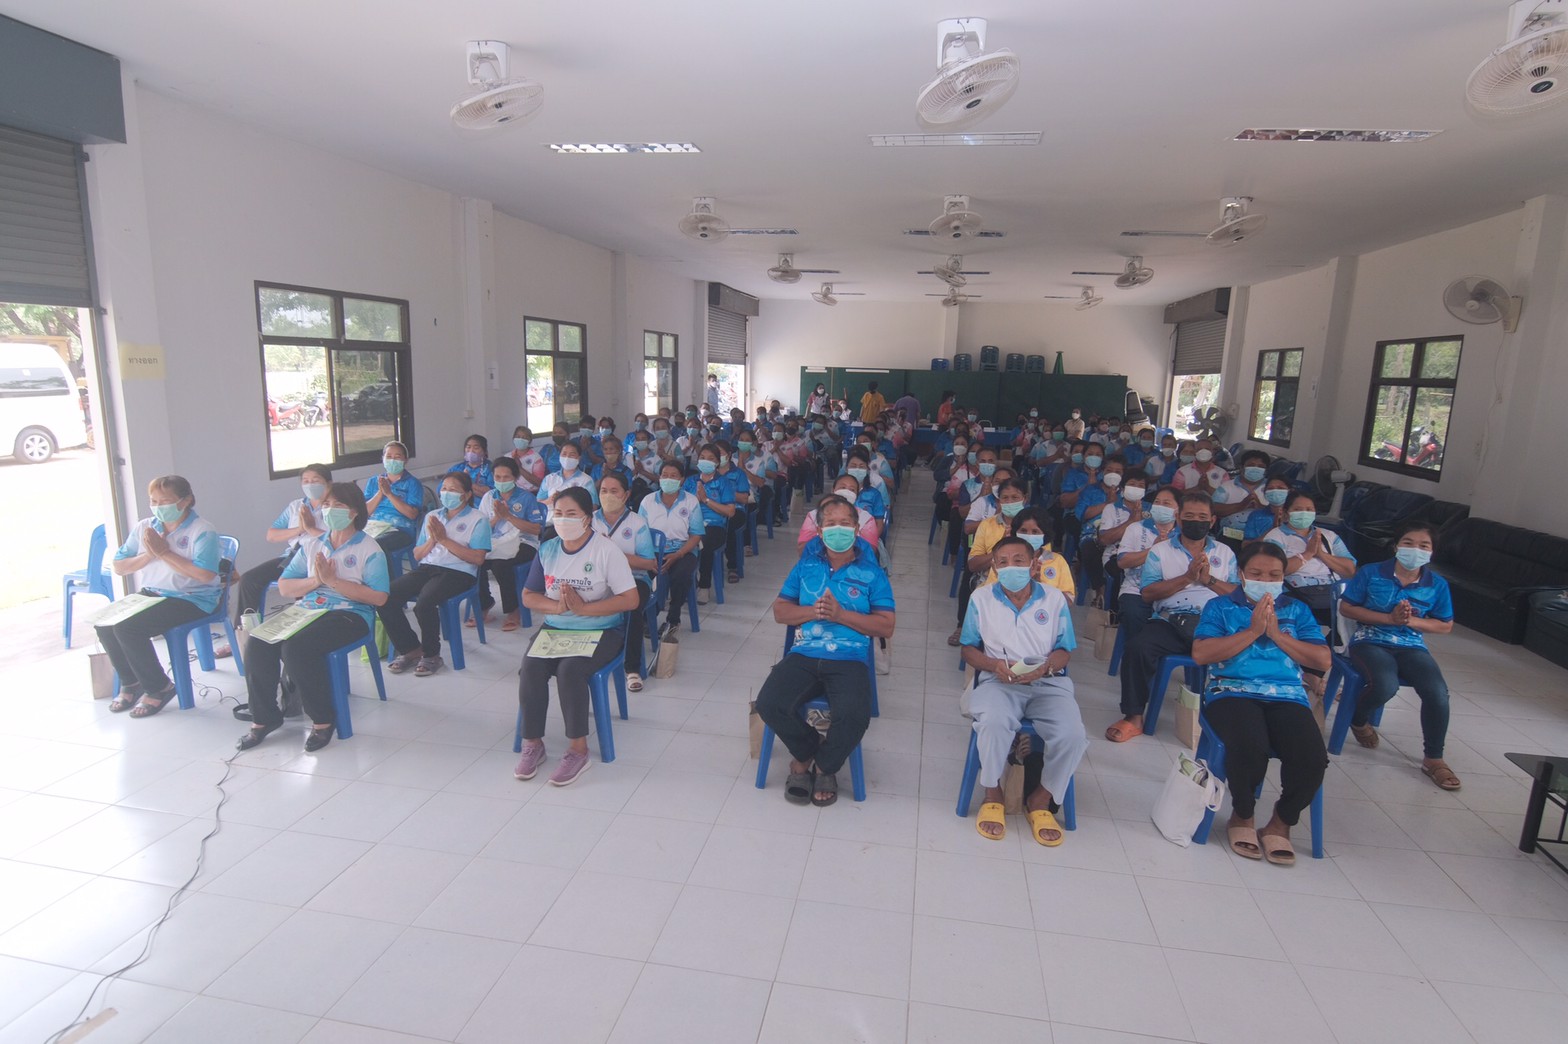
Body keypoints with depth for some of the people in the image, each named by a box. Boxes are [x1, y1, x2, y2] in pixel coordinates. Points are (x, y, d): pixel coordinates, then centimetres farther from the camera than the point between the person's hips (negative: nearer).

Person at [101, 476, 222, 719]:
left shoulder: (202, 531, -10)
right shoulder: (144, 527, 10)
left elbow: (206, 574, -24)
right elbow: (117, 567, 10)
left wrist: (164, 552, -18)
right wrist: (149, 554, -9)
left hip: (190, 599, -7)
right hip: (150, 594, 7)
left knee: (127, 627, -24)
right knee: (104, 623, -14)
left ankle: (158, 688, -3)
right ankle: (131, 682, 10)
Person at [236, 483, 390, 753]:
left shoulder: (369, 549, -2)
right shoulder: (311, 544, 16)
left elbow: (378, 597, -13)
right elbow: (284, 587, 12)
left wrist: (332, 580, -15)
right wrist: (315, 581, -8)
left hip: (349, 614, -6)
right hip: (306, 610, 6)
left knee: (296, 646, -31)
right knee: (256, 643, -18)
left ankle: (323, 720, -12)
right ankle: (264, 717, 0)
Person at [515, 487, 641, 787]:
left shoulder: (606, 550, -10)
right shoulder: (547, 549, 6)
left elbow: (630, 599, -14)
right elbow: (528, 596, 10)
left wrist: (583, 607, -21)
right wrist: (556, 606, -12)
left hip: (600, 630, -4)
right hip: (555, 628, 4)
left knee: (569, 669, -31)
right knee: (530, 667, -24)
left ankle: (579, 750, -14)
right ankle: (532, 744, -6)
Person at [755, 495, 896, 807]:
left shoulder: (871, 572, 6)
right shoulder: (806, 566, 14)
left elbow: (886, 627, 1)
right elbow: (780, 610, 12)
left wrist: (840, 614, -11)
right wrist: (812, 611, -8)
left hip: (850, 660, -2)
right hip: (803, 655, 2)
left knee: (854, 716, -31)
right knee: (768, 704, -25)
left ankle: (825, 766, 4)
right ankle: (808, 749, 9)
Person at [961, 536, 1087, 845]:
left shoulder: (1054, 599, 8)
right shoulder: (982, 598, 7)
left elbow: (1063, 651, 8)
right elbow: (969, 649, 10)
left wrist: (1045, 667, -14)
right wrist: (994, 664, -11)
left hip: (1048, 682, 2)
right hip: (999, 681, -1)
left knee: (1072, 734, -28)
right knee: (994, 722, -36)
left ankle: (1041, 799, 0)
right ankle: (992, 794, -7)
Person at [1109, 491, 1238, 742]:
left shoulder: (1225, 553, 21)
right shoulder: (1160, 551, 13)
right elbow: (1148, 593, 0)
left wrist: (1209, 579, -4)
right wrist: (1187, 577, -6)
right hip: (1170, 621, -1)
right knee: (1137, 648, -28)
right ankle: (1134, 717, -13)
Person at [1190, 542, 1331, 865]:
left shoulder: (1297, 611, 21)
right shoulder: (1220, 606, 12)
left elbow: (1323, 660, 9)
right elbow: (1201, 653, -3)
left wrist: (1277, 635, -1)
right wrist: (1252, 631, -4)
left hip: (1288, 696, 3)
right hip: (1232, 692, -3)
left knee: (1313, 759, -27)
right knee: (1250, 747, -34)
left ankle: (1281, 823, 4)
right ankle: (1242, 816, -2)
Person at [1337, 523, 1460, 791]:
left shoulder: (1437, 585, 4)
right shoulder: (1371, 573, -4)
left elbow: (1445, 625, 10)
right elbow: (1345, 608, -3)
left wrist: (1412, 621, -10)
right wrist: (1390, 618, -13)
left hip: (1411, 646, 3)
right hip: (1370, 641, -3)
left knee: (1438, 692, -24)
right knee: (1385, 685, -33)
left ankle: (1433, 759, -2)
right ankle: (1359, 721, 5)